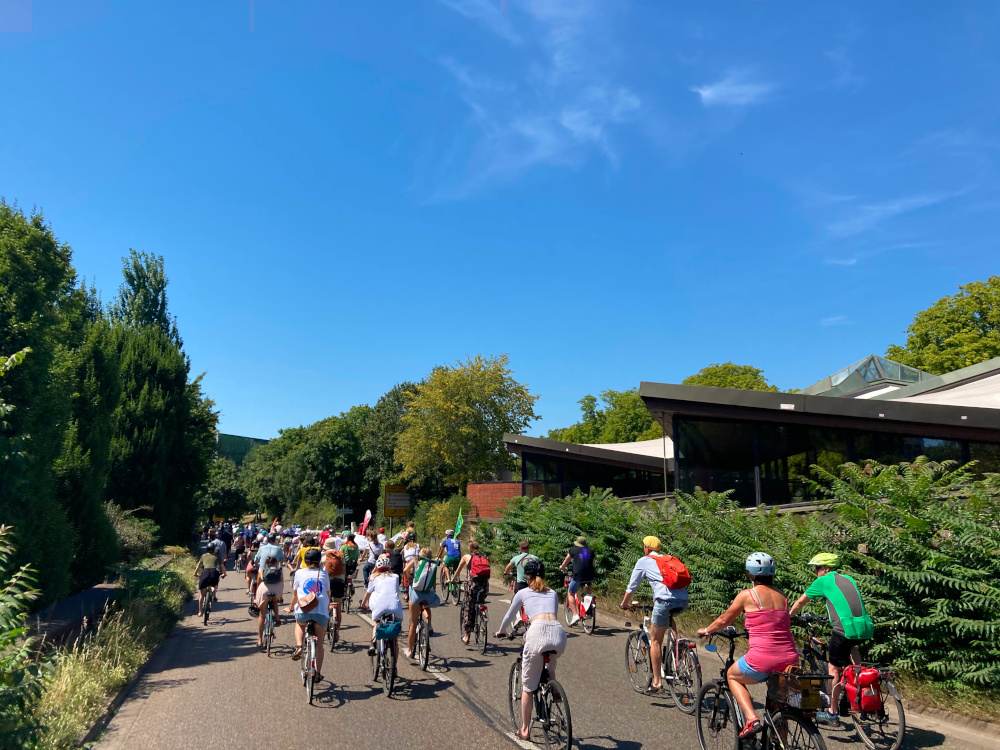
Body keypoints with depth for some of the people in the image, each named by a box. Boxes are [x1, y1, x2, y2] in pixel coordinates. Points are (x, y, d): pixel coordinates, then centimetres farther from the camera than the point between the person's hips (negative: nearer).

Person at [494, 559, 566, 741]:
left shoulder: (523, 593, 20)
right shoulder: (553, 593, 28)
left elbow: (509, 616, 32)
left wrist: (500, 631, 52)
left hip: (538, 632, -3)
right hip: (558, 633, 3)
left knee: (528, 686, 15)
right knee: (550, 668, 38)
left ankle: (524, 730, 23)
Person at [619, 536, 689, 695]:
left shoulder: (643, 561, 14)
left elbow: (632, 587, 17)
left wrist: (624, 604, 33)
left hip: (666, 600, -5)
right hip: (684, 601, 5)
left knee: (655, 640, 8)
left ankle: (657, 682, 9)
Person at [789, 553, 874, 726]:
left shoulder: (823, 581, 8)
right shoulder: (849, 579, 23)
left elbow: (800, 602, 17)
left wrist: (788, 617, 32)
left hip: (846, 629, -6)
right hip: (866, 627, 6)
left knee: (834, 668, 8)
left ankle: (833, 713, 15)